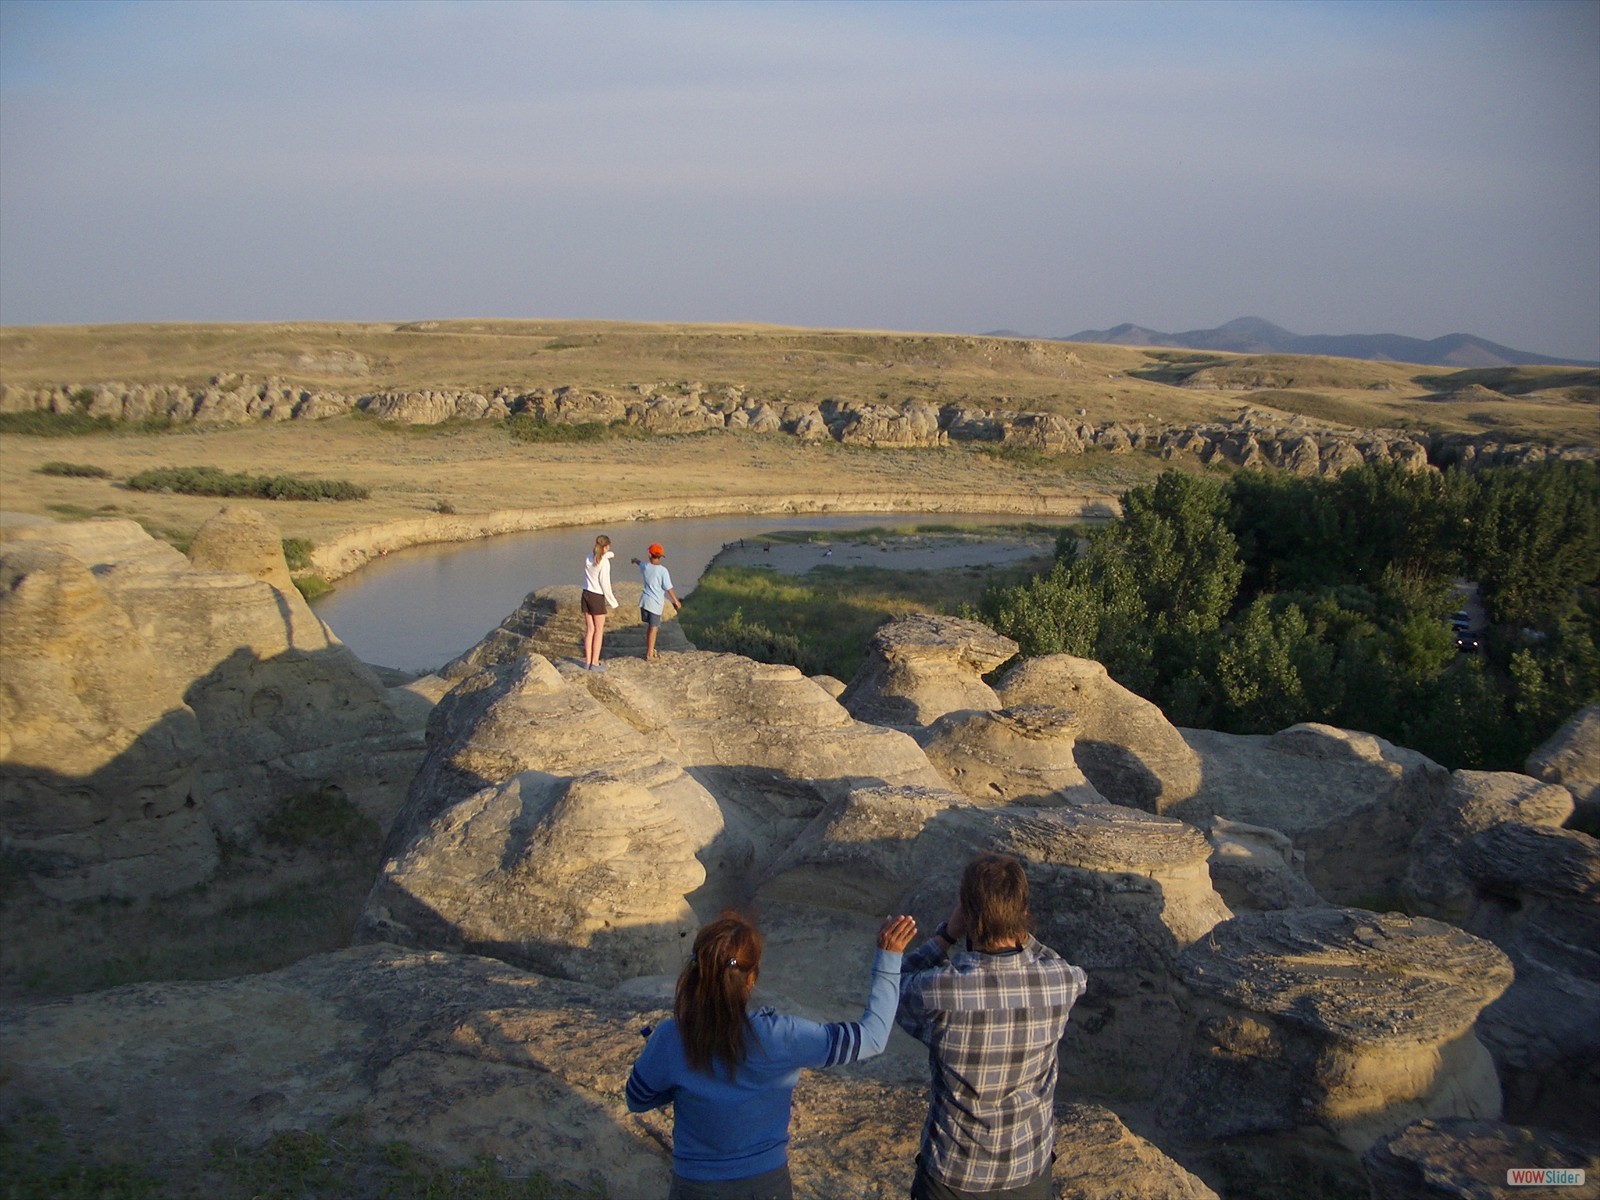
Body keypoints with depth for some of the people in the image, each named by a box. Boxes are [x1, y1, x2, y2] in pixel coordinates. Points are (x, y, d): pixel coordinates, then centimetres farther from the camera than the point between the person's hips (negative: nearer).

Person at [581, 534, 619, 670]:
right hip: (597, 597, -6)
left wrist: (609, 555, 50)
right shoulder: (604, 563, -16)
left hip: (586, 594, 6)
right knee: (599, 631, 5)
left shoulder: (589, 558, 4)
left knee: (589, 630, 12)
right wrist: (612, 601, -3)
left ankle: (587, 661, 13)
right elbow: (605, 584, -15)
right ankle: (595, 663, 5)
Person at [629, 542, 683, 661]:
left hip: (645, 601, 5)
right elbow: (668, 589, -12)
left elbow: (639, 563, 27)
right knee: (653, 628, 2)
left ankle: (649, 650, 28)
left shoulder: (645, 567, 1)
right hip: (656, 603, -5)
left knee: (650, 626, 19)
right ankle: (649, 654, 5)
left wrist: (635, 560, 52)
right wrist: (676, 602, 0)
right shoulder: (662, 571, -15)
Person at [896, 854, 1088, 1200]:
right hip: (1031, 1170, 2)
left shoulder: (935, 991, -30)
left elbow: (896, 988, -5)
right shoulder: (1062, 982, -22)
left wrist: (945, 935, -9)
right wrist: (1023, 935, -7)